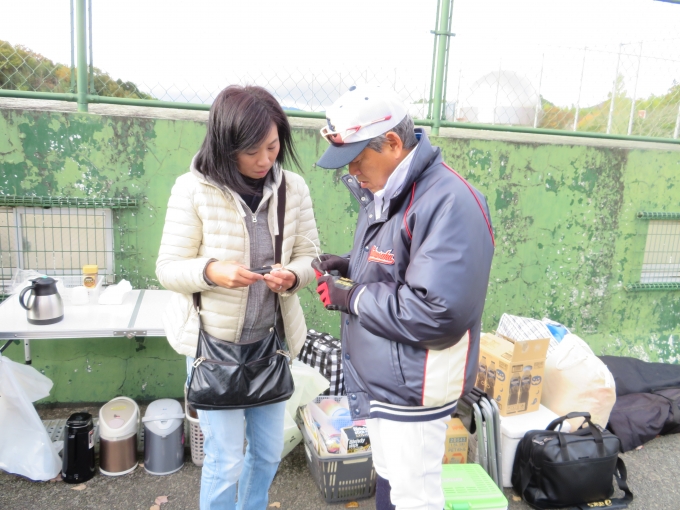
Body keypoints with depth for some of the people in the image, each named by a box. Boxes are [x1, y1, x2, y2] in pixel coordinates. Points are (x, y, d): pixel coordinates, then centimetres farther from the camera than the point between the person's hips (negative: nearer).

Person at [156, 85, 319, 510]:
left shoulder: (294, 188, -5)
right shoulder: (193, 189, -14)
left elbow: (310, 256, 1)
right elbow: (168, 268, -9)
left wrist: (293, 276, -22)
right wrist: (210, 271, -30)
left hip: (271, 341, 4)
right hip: (215, 343, -3)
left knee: (269, 450, 19)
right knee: (225, 461, 5)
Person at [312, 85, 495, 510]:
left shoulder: (449, 202, -25)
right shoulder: (386, 192, 6)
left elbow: (436, 312, -31)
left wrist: (350, 297, -22)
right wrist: (350, 268, -2)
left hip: (412, 387, -9)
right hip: (381, 377, 9)